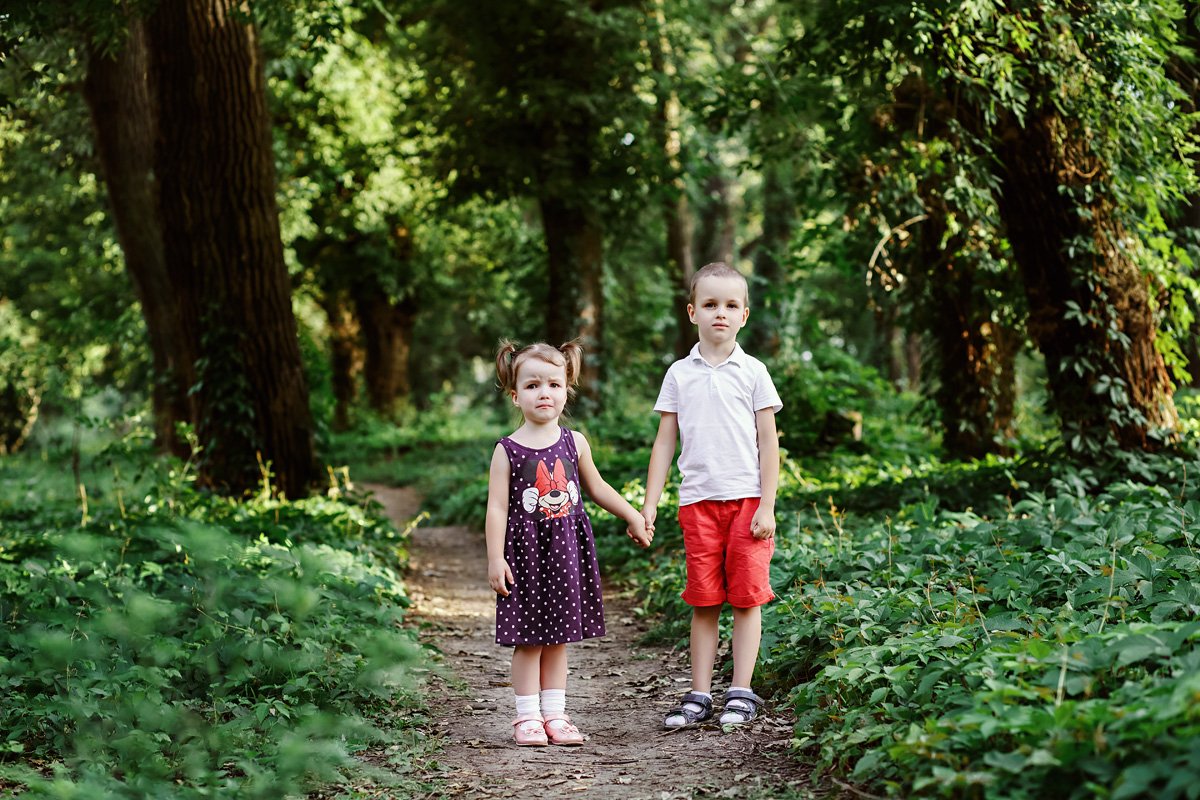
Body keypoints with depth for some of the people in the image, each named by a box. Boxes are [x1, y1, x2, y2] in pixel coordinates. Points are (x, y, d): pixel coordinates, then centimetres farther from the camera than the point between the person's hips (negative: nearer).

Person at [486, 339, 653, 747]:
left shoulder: (574, 443, 4)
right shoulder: (507, 450, -6)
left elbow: (596, 487, 18)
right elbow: (497, 507, -7)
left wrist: (633, 517, 21)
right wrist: (495, 559, -11)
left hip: (567, 549, 3)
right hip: (525, 551, -3)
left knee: (558, 636, 9)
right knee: (528, 639, 1)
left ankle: (554, 713, 15)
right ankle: (528, 717, 9)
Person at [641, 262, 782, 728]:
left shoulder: (752, 372, 3)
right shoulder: (679, 374, 8)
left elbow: (768, 442, 2)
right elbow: (665, 442, 10)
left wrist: (767, 507, -4)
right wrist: (649, 505, 5)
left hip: (746, 499, -2)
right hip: (697, 501, 2)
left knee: (746, 598, 0)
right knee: (704, 602, 5)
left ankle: (741, 693, 7)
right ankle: (699, 695, 10)